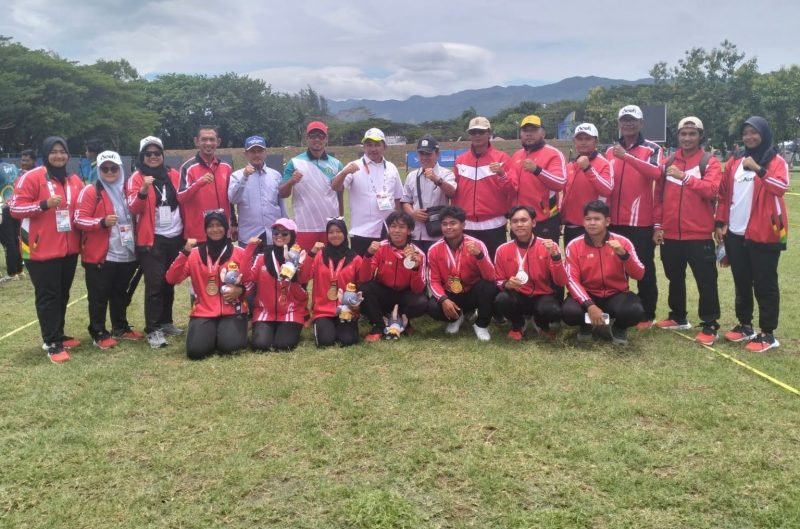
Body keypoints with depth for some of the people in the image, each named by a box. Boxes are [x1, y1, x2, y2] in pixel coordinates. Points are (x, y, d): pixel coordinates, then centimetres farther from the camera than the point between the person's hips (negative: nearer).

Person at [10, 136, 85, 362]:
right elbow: (15, 208, -11)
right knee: (48, 296, -2)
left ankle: (58, 335, 28)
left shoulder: (75, 181, 10)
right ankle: (52, 344, 3)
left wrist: (81, 237, 5)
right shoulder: (31, 178, -8)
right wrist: (44, 204, -23)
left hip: (69, 248, 6)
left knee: (63, 294, 15)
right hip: (42, 249, -6)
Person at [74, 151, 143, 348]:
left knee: (121, 294, 17)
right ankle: (99, 334, 12)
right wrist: (102, 222, -26)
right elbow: (79, 219, -12)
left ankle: (121, 328, 30)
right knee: (99, 296, 2)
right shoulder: (90, 191, -6)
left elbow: (135, 215, 24)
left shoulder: (126, 190, 13)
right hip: (100, 255, -6)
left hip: (126, 254, 6)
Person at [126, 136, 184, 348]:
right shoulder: (136, 178, -2)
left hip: (175, 237, 5)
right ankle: (153, 330, -4)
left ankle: (166, 322, 25)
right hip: (152, 239, -4)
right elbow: (134, 209, -13)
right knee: (154, 284, -8)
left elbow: (183, 203, 15)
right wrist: (143, 191, -29)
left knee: (169, 282, 13)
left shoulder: (174, 175, 9)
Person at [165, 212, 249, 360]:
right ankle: (212, 334, 12)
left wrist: (239, 290, -13)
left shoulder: (239, 253, 3)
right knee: (195, 350, -23)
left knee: (229, 346, -27)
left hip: (232, 311, -1)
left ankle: (228, 332, 10)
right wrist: (185, 252, -16)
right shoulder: (195, 253, 4)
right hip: (203, 312, 1)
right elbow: (171, 279, -6)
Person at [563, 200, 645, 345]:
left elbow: (639, 275, -9)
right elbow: (572, 279, -13)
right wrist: (589, 305, -26)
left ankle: (619, 328, 7)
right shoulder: (574, 245, -6)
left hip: (616, 295, 0)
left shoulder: (622, 242, -5)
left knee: (635, 311, -32)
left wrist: (623, 254, -28)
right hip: (587, 295, 0)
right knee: (569, 312, -32)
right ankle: (586, 325, 8)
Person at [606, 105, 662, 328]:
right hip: (614, 221, 4)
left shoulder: (651, 149, -1)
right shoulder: (610, 151, 12)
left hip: (641, 221, -4)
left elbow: (656, 173, -22)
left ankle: (647, 315, 11)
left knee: (644, 269, 2)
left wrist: (626, 156, -30)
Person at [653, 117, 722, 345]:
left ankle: (709, 326, 5)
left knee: (705, 280, -2)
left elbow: (711, 190, -17)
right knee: (675, 278, 16)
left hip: (699, 234, -4)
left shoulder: (710, 162, -1)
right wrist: (658, 225, 4)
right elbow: (659, 195, 9)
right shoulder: (668, 162, 10)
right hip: (670, 234, 4)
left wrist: (684, 176, -24)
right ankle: (678, 317, 31)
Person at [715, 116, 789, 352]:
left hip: (764, 234, -5)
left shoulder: (776, 162, -3)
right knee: (742, 283, 14)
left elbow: (782, 187, -21)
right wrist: (720, 222, 6)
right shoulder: (734, 163, 12)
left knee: (765, 284, 0)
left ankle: (768, 334, 8)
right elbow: (724, 195, 15)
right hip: (735, 234, 5)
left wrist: (759, 170, -29)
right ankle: (744, 325, 28)